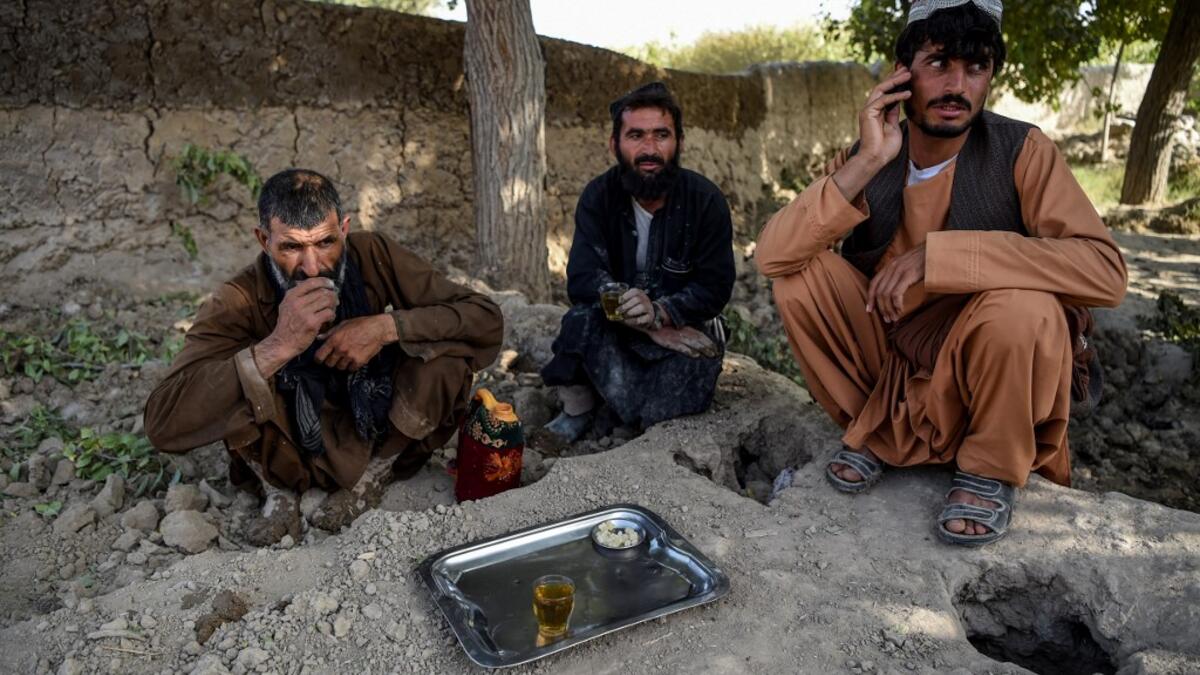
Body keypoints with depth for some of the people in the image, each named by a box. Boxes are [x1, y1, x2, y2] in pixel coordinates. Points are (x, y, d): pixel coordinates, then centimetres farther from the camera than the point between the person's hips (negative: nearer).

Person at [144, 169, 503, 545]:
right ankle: (279, 493, -4)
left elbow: (487, 320, -17)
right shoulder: (240, 302, -22)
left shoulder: (375, 257, -18)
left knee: (448, 352, -22)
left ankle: (374, 478, -3)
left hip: (384, 440, 2)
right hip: (290, 454, -1)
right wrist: (279, 346, -42)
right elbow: (162, 424, -31)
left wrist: (386, 327, -30)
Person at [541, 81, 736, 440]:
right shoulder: (599, 195, -9)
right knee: (582, 318, -33)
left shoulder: (706, 200, -12)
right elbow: (582, 279, -18)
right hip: (619, 326, 1)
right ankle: (578, 409, -7)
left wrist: (659, 312, -35)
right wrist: (651, 327, -31)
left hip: (687, 327, 0)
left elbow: (714, 288, -14)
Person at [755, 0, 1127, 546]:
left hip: (984, 371, -2)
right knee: (799, 275, -16)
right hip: (893, 359, 3)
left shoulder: (1021, 152, -13)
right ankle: (876, 431, 2)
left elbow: (1105, 270, -27)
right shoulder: (864, 159, -6)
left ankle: (994, 470, -5)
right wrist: (866, 163, -27)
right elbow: (771, 256, -19)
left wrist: (936, 253, -34)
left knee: (1023, 306, -33)